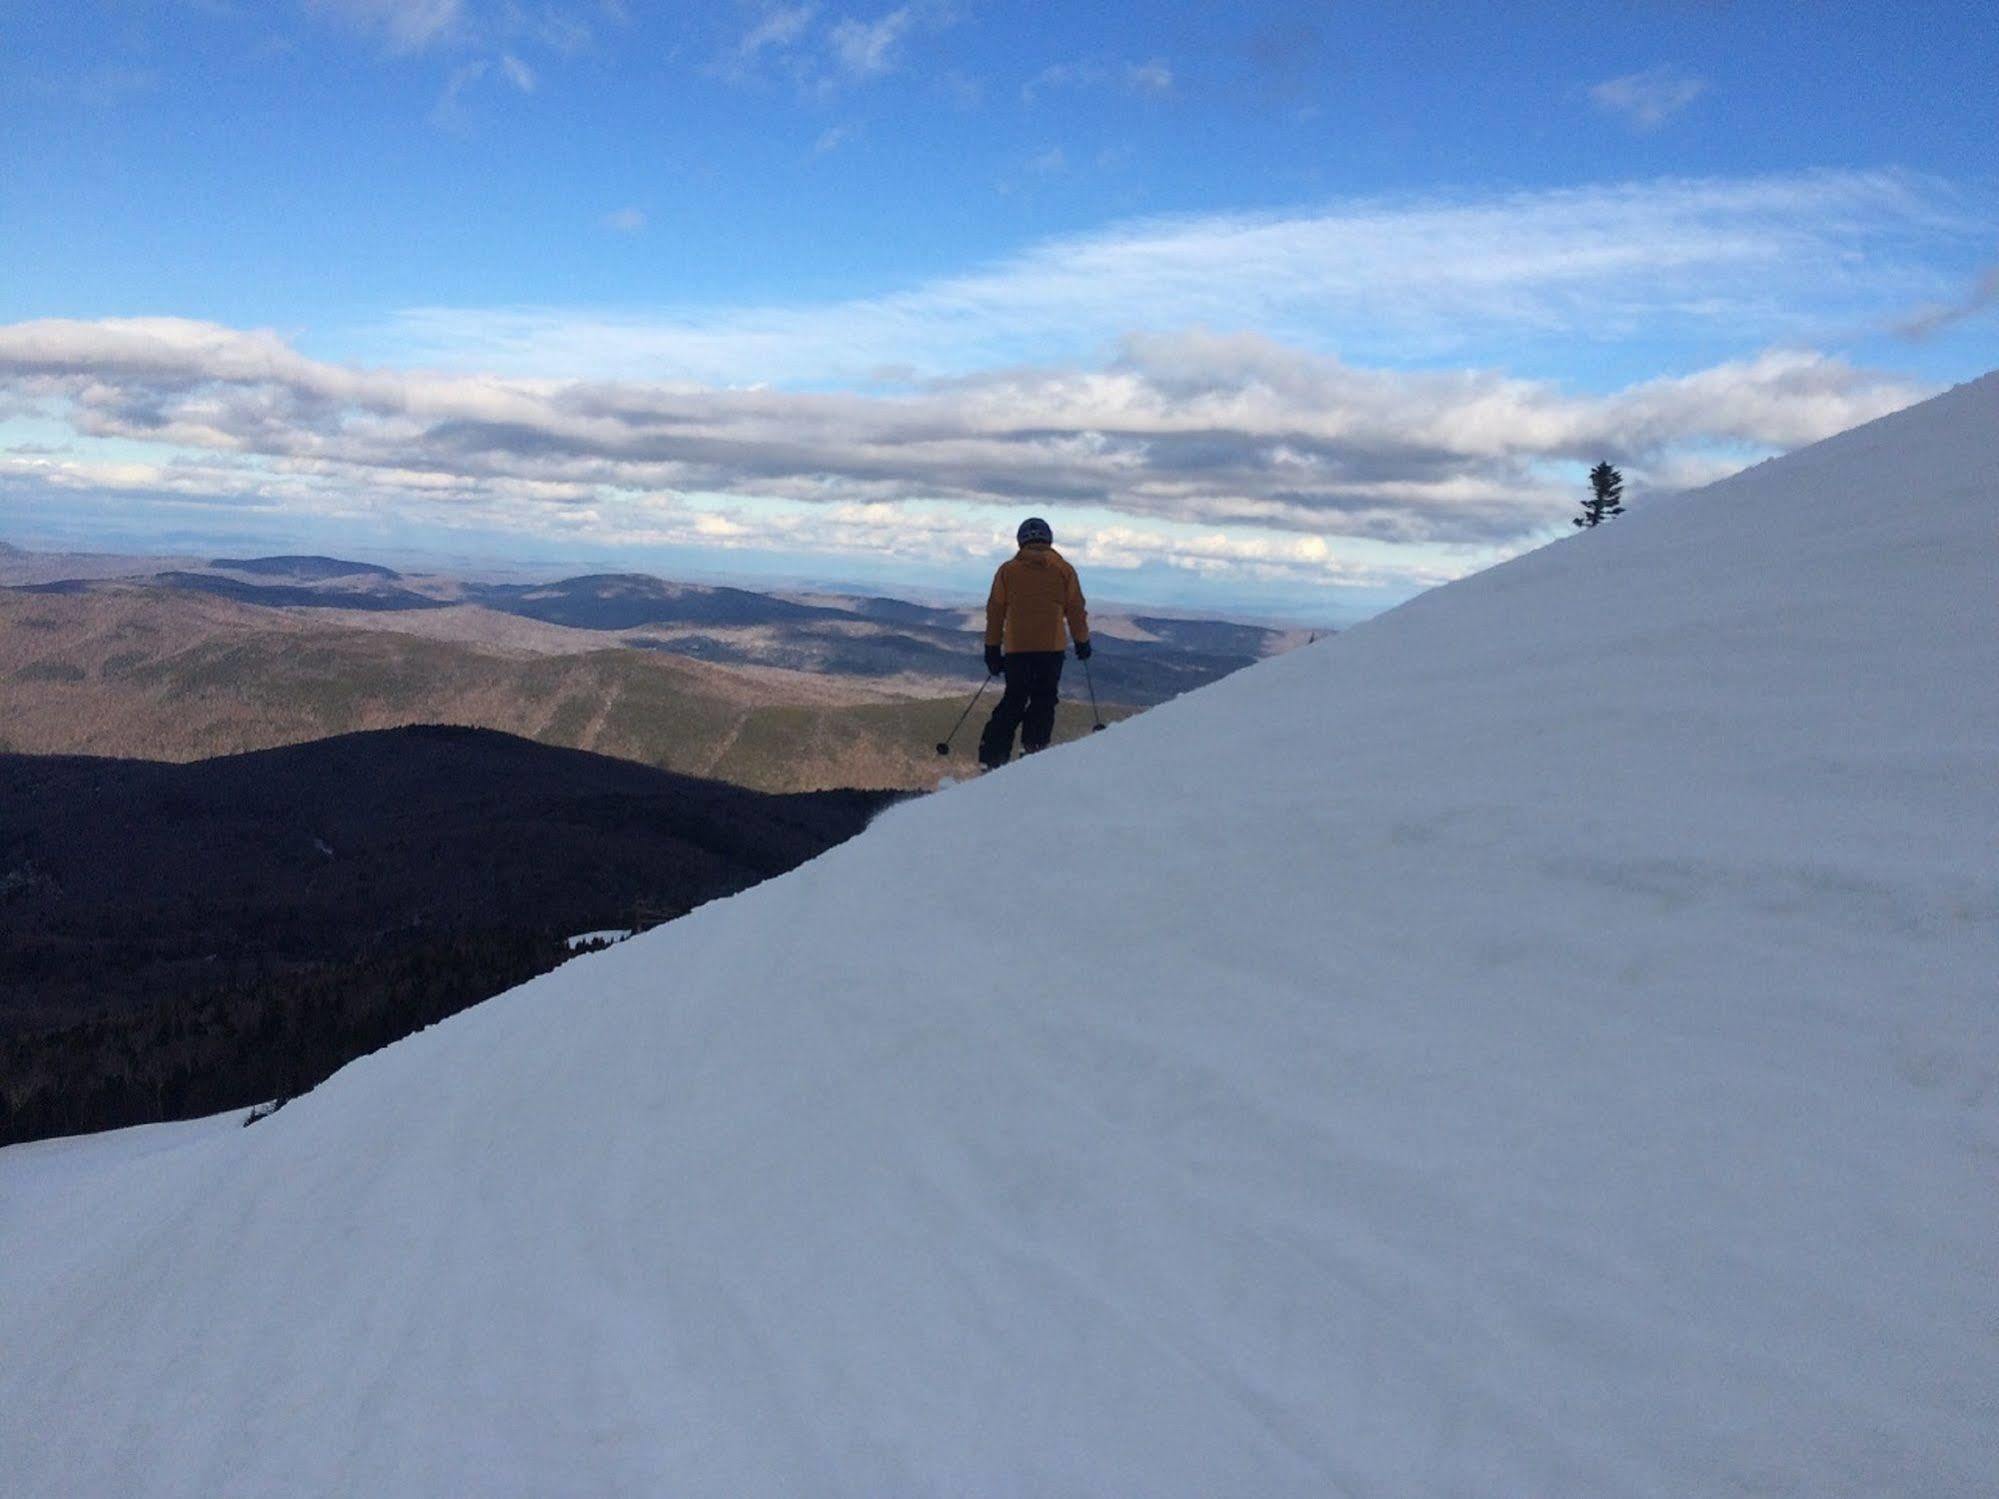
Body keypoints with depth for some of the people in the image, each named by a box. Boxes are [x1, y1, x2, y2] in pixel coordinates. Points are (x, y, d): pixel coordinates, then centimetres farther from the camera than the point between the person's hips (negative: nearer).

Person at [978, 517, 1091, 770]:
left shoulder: (1007, 570, 7)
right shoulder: (1063, 569, 6)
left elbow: (995, 612, 8)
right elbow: (1076, 609, 8)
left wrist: (992, 650, 14)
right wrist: (1082, 642, 19)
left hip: (1015, 648, 2)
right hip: (1051, 647, -1)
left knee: (1013, 702, 10)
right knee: (1043, 701, 6)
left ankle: (993, 756, 3)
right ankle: (1035, 748, -10)